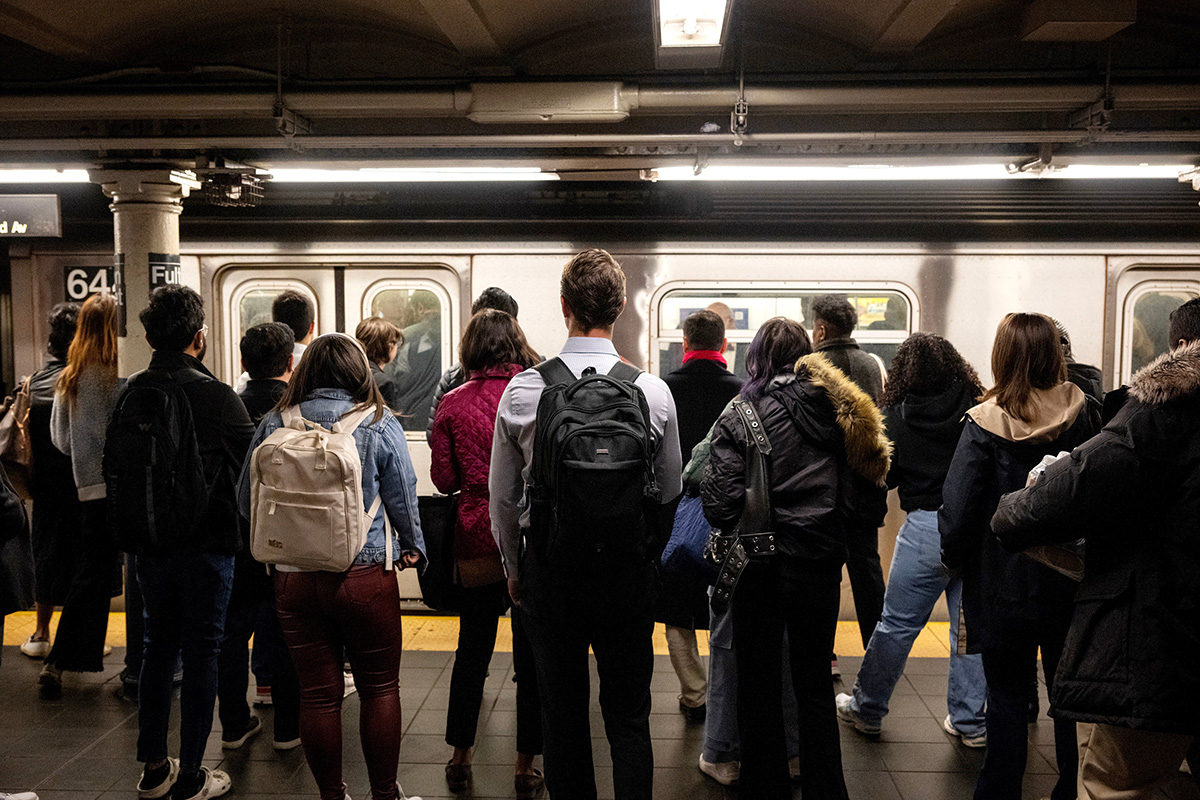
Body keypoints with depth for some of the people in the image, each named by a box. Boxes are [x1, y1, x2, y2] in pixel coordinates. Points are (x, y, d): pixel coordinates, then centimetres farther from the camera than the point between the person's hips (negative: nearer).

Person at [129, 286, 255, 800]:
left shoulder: (132, 392, -3)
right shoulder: (214, 395, -19)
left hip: (149, 541, 6)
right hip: (205, 543, -5)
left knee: (158, 646, 18)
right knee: (200, 654, 6)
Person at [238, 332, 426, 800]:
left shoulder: (273, 425, 0)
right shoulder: (379, 424, -6)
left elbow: (247, 502, 9)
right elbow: (403, 500, -1)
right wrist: (412, 549, 18)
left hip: (293, 580, 3)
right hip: (366, 574, -2)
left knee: (317, 693, 12)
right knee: (380, 689, 11)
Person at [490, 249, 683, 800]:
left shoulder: (522, 391, -9)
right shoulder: (653, 392, -9)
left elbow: (502, 496, 0)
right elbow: (670, 491, 3)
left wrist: (514, 568, 15)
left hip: (548, 568, 0)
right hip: (629, 568, 0)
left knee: (562, 715, 16)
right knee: (628, 717, 14)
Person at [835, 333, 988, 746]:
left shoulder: (895, 417, -6)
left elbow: (883, 476, 0)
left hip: (925, 526, -3)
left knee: (897, 624, 7)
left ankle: (866, 709, 21)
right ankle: (970, 721, 22)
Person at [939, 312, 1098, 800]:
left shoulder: (985, 423, -15)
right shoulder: (1080, 414, -6)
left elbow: (958, 503, -15)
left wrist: (953, 556, 0)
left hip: (1004, 581, -2)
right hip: (1068, 578, 3)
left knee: (1007, 695, 11)